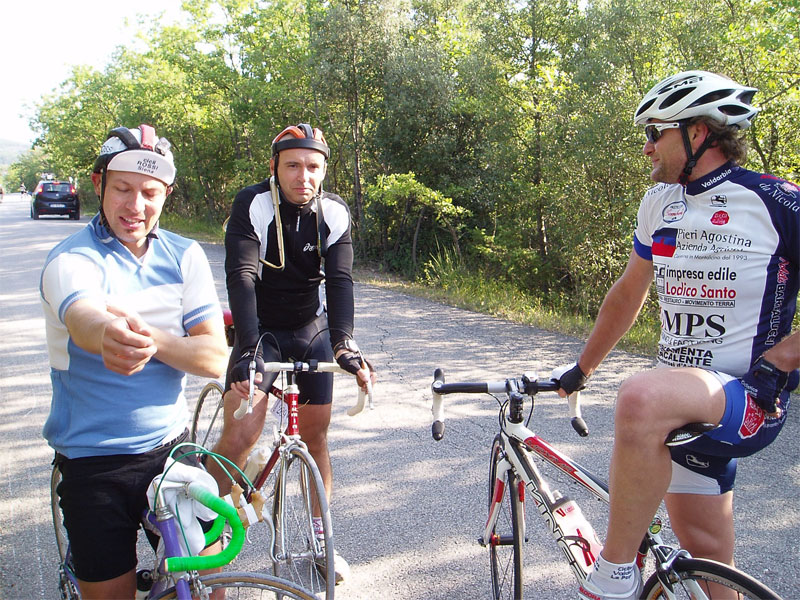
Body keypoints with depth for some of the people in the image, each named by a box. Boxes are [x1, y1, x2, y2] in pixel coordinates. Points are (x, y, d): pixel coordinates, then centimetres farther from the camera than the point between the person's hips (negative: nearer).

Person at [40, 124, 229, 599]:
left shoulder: (185, 256, -1)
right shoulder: (71, 260, -13)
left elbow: (215, 357, -9)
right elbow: (82, 319, -38)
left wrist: (150, 338, -28)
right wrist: (111, 335, -62)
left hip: (171, 447, 3)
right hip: (95, 462, -3)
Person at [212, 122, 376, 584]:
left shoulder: (335, 213, -11)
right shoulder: (253, 205, -20)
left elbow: (340, 281, -19)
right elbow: (241, 275, -28)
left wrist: (344, 343, -33)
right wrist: (248, 347, -40)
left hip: (311, 332, 3)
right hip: (260, 330, -3)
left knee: (316, 433, 8)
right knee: (240, 434, -17)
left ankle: (320, 539, 25)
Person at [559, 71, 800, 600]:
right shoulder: (660, 203, 10)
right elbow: (630, 291, 19)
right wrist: (581, 370, 22)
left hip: (751, 399, -6)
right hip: (684, 404, 7)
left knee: (641, 398, -36)